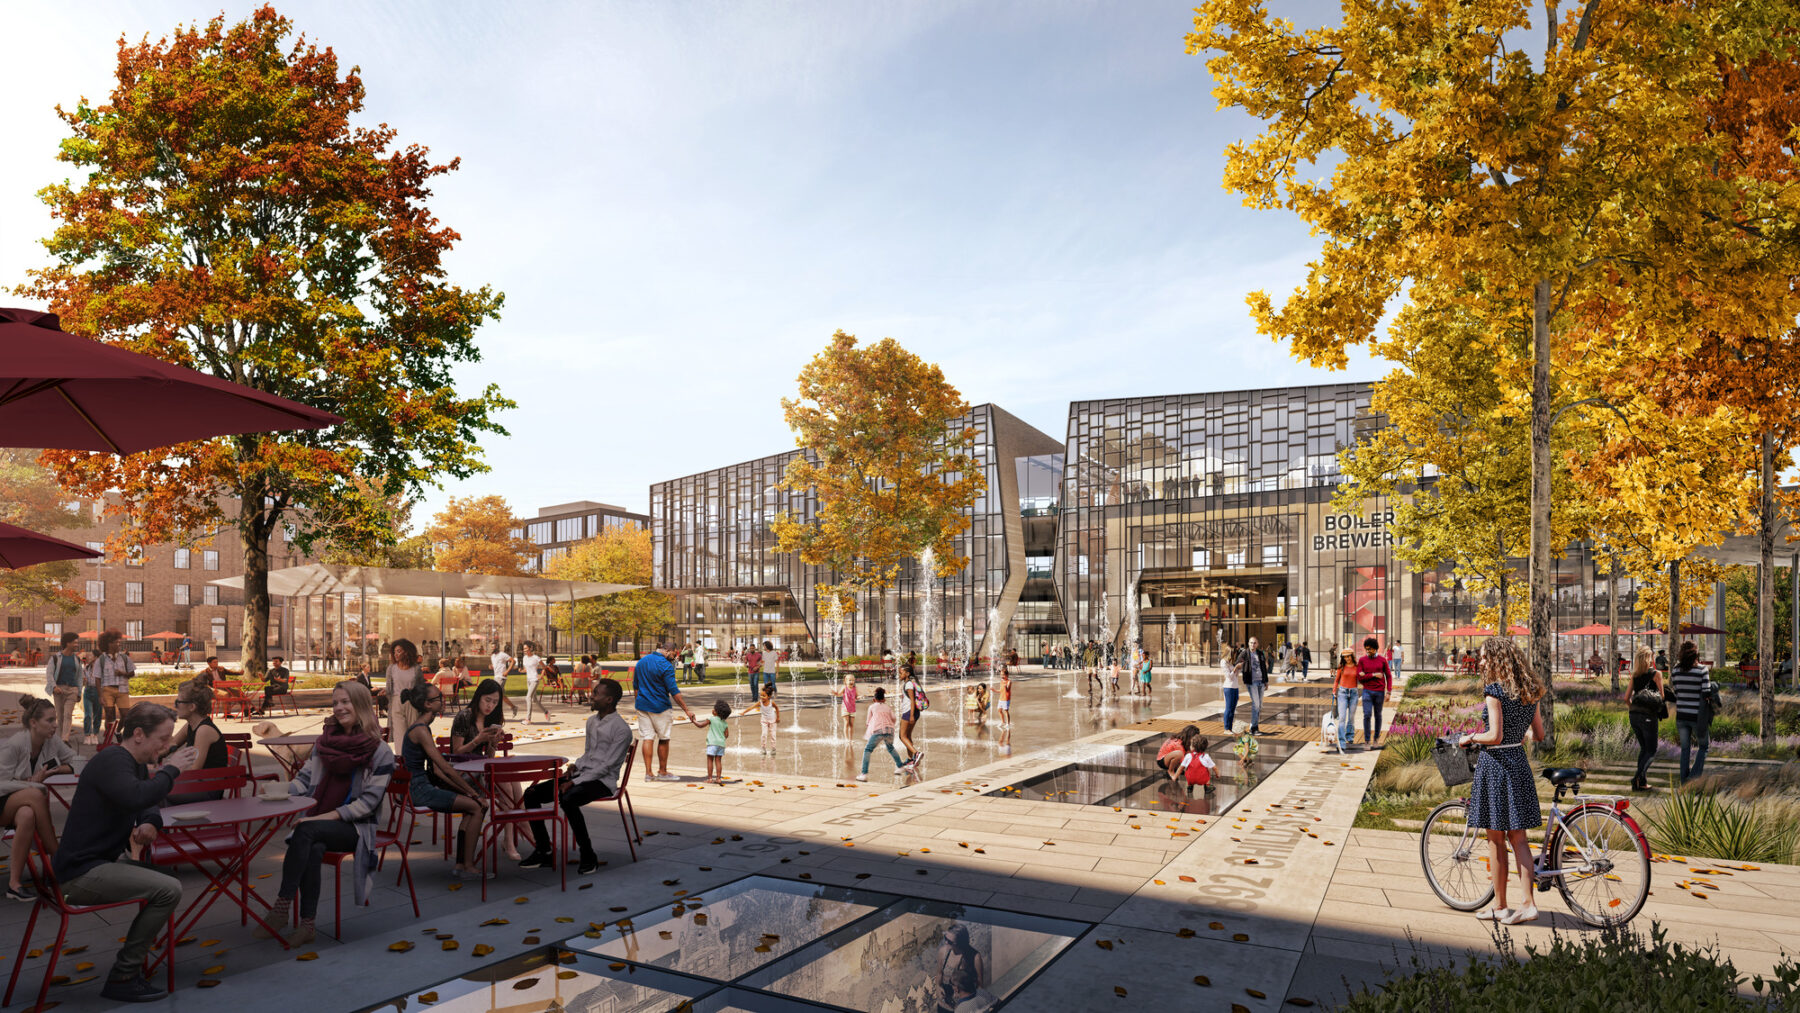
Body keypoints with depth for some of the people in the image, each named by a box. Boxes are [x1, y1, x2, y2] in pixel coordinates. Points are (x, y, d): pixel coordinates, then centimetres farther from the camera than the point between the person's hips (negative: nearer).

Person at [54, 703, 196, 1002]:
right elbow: (136, 797, -38)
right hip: (80, 873, -10)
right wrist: (170, 769, -23)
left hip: (99, 862, 10)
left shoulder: (135, 763, 12)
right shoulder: (113, 760, -19)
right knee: (168, 890, -21)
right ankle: (121, 978, -10)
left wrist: (150, 823, 0)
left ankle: (135, 963, 17)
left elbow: (149, 803, 22)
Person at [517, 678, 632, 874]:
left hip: (603, 781, -9)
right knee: (531, 794, -3)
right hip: (582, 775, 9)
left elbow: (607, 766, -17)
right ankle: (543, 851, 3)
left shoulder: (621, 729, -14)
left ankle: (588, 856, -24)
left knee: (567, 799, -37)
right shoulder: (591, 720, 13)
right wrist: (574, 766, 4)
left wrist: (574, 782, -20)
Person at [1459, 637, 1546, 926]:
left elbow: (1495, 736, -21)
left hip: (1495, 762, -7)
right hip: (1519, 762, 7)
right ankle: (1528, 903, 7)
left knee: (1496, 840, 4)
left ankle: (1499, 906, 13)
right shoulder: (1528, 692, 6)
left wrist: (1471, 737, -4)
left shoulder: (1494, 691, -16)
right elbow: (1539, 734, 11)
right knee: (1517, 837, 12)